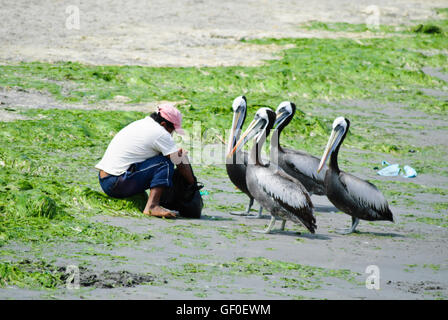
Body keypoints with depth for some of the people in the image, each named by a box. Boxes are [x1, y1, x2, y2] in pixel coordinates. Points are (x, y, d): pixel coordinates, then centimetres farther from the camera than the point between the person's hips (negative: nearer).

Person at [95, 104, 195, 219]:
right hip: (116, 184, -10)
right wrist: (193, 184, 8)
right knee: (165, 162, -11)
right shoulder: (160, 133, -9)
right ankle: (152, 206, -20)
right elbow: (181, 164, -3)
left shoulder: (140, 124, 19)